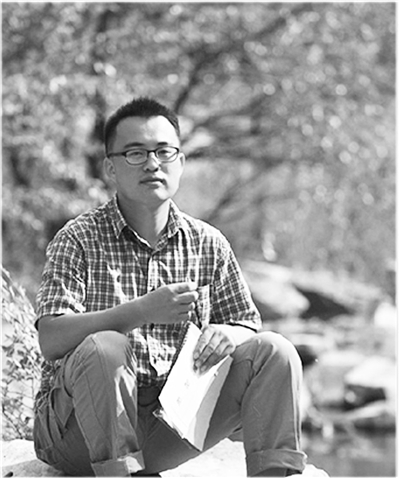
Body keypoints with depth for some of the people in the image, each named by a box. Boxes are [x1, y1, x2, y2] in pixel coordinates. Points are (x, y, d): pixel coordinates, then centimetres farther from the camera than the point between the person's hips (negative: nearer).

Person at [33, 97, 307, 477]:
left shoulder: (207, 244, 7)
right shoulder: (79, 239, -7)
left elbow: (248, 327, 11)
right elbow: (50, 339, -19)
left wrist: (227, 334, -15)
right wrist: (143, 311, -30)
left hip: (167, 426, 4)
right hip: (79, 428, -4)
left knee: (275, 352, -9)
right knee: (103, 347, -36)